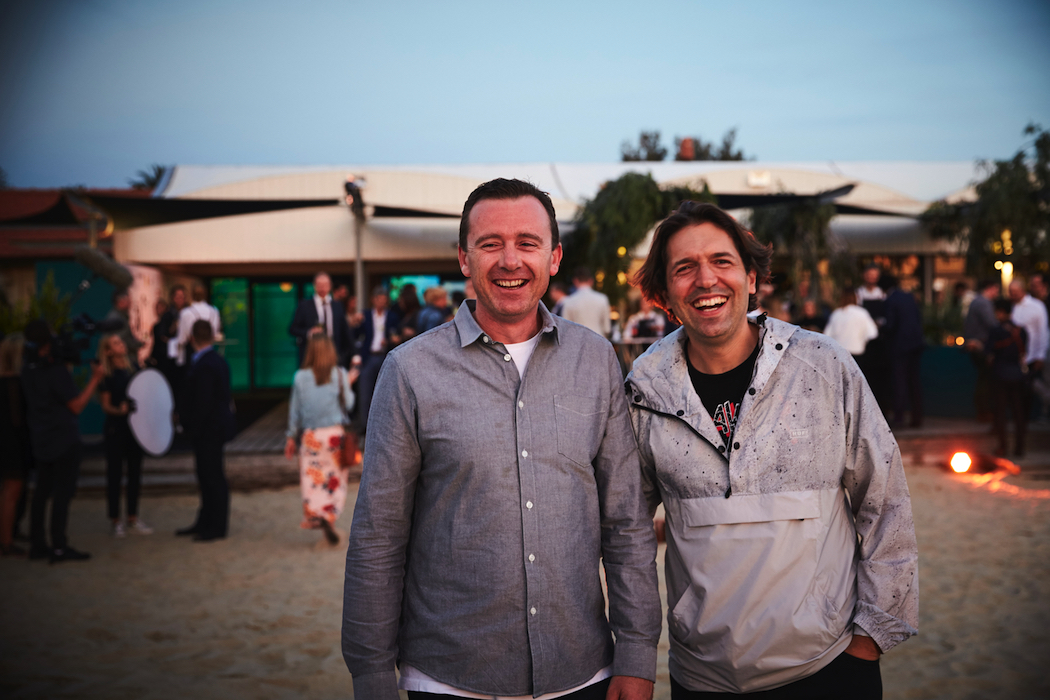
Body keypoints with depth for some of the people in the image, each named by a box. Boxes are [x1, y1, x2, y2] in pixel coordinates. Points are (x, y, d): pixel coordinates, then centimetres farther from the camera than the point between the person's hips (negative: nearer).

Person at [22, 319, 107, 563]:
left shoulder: (28, 370, 5)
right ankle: (59, 547, -2)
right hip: (63, 440, -8)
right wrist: (95, 379, -12)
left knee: (42, 491, 13)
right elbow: (76, 405, -16)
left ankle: (37, 544, 17)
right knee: (63, 492, -3)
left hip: (41, 441, 8)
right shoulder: (56, 370, -19)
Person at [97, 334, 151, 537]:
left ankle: (133, 518, 19)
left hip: (134, 427, 5)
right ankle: (115, 520, 10)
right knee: (115, 474, 2)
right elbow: (105, 405, -9)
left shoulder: (133, 367, 5)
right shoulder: (106, 374, -8)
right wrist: (119, 410, -28)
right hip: (115, 429, -5)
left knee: (135, 472, 10)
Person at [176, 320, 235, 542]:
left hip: (208, 430, -10)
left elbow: (202, 404, -22)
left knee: (213, 477, -1)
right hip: (216, 427, 10)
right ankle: (205, 522, 28)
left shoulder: (204, 366, -20)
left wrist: (194, 430, -16)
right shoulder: (219, 361, 10)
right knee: (208, 476, 17)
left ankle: (217, 527, 7)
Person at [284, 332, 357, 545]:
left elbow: (295, 409, 1)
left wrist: (291, 436, 11)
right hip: (336, 433, 0)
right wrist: (348, 385, 14)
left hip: (310, 434, 0)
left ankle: (313, 514, -11)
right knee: (335, 479, 9)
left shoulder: (301, 377, -4)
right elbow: (348, 405, -2)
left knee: (311, 478, 6)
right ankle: (329, 516, -1)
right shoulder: (340, 375, -6)